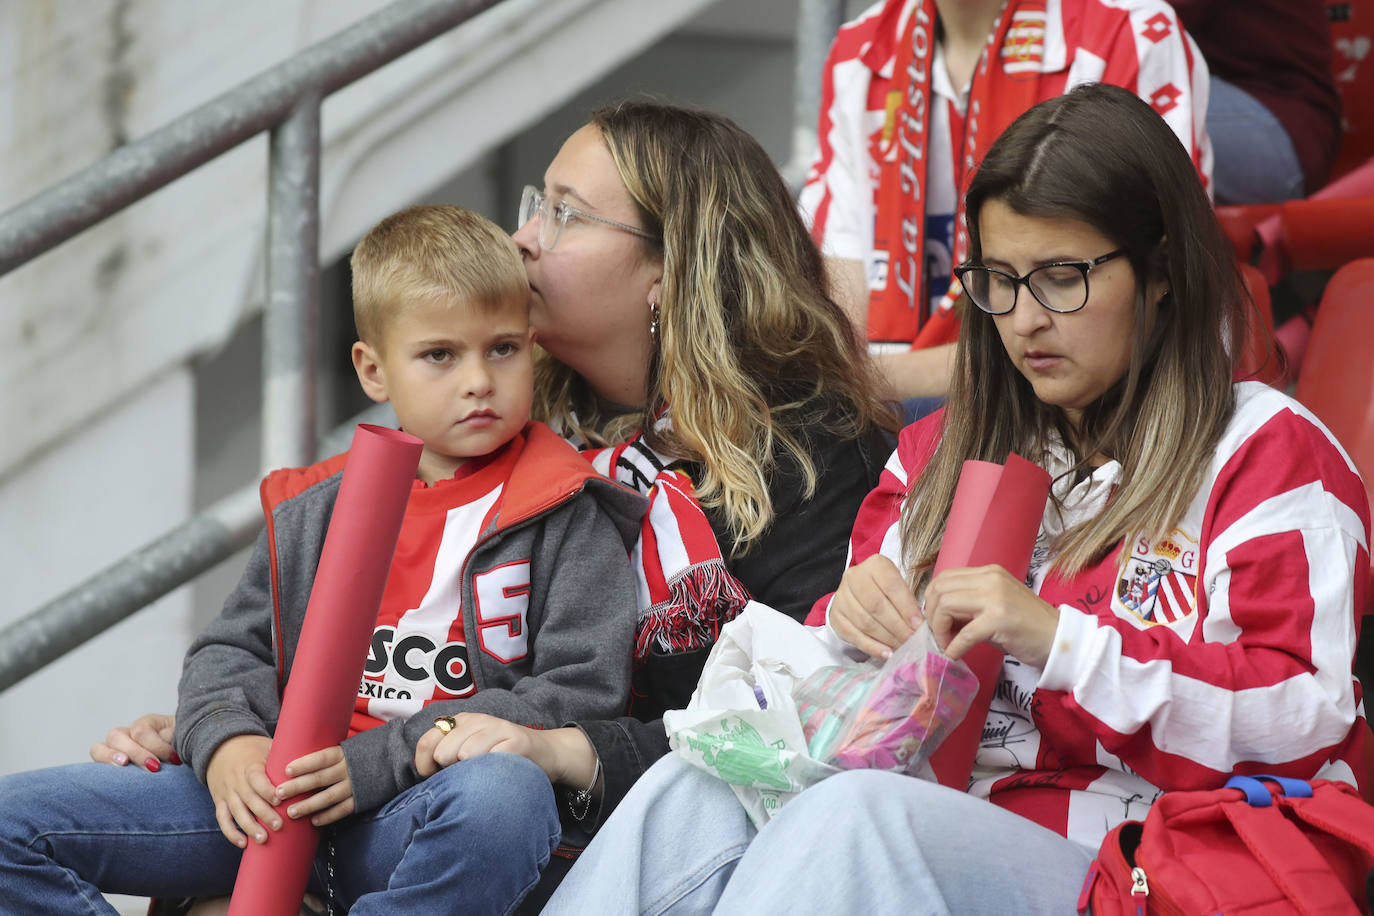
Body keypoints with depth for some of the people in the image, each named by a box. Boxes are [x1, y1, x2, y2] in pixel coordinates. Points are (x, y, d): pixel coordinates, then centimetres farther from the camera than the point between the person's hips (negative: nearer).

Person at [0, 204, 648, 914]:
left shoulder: (567, 517, 2)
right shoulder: (310, 513, 17)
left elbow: (582, 695, -7)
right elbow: (232, 649, 20)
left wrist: (376, 763, -14)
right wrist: (225, 741, -7)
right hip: (286, 799, 4)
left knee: (504, 794, -42)